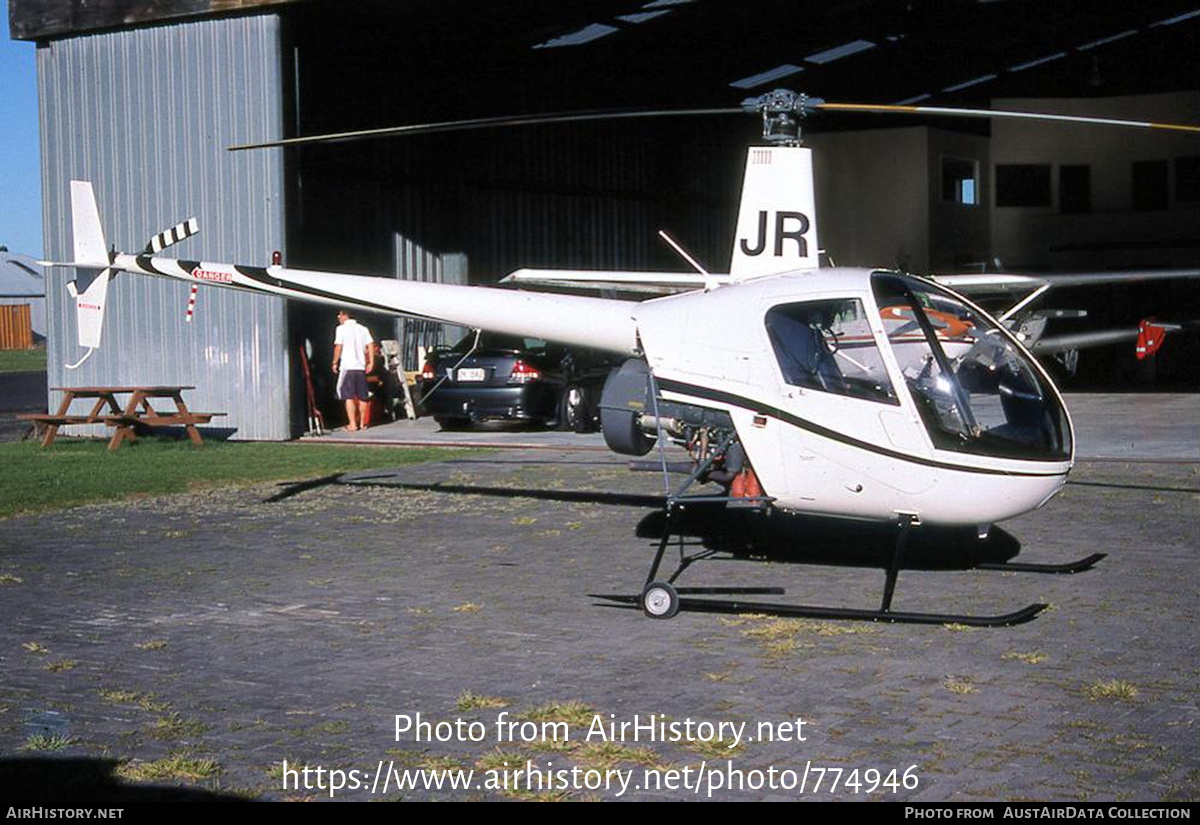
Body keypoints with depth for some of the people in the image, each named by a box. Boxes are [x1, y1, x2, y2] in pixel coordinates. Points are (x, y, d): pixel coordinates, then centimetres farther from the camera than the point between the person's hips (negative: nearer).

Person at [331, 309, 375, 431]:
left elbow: (338, 347, -8)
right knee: (362, 397, 11)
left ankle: (352, 424, -9)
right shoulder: (363, 329, 12)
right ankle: (362, 423, 16)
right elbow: (370, 346, 4)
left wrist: (335, 362, 1)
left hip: (347, 366, -5)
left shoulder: (342, 329, -2)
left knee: (348, 397, -3)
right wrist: (371, 362, 6)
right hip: (361, 366, 5)